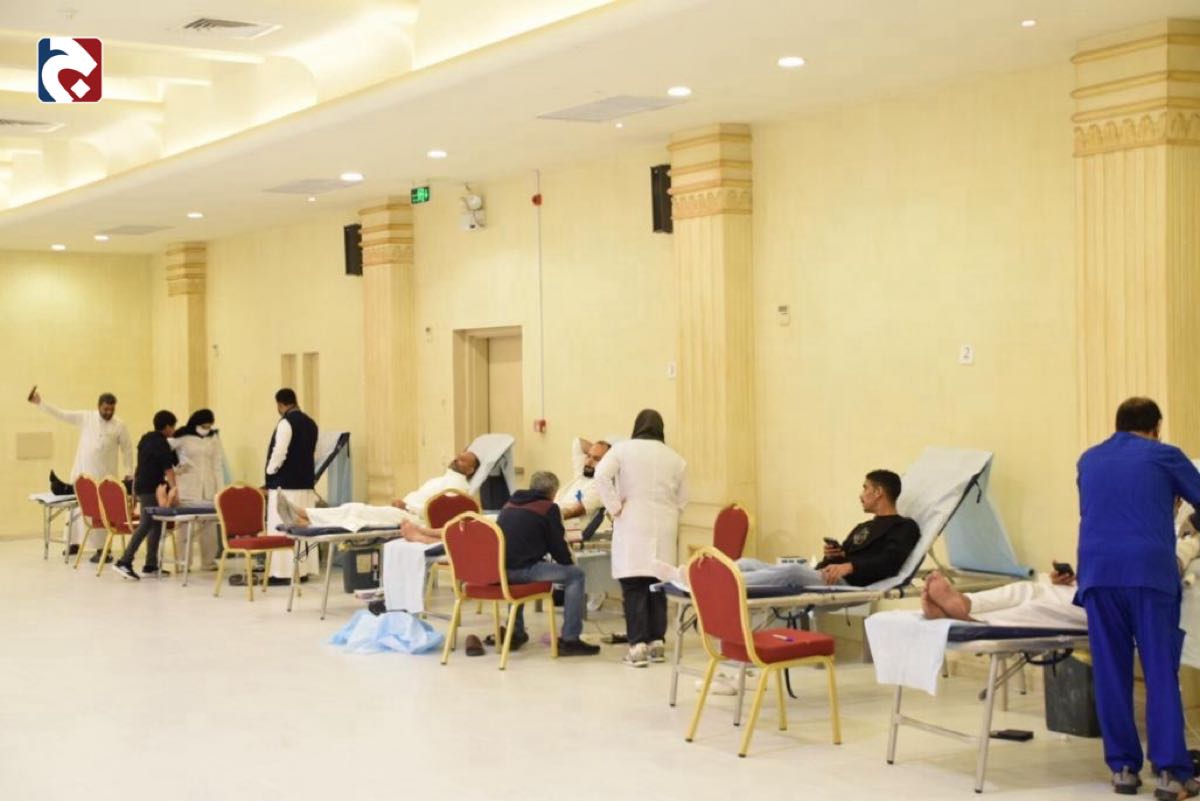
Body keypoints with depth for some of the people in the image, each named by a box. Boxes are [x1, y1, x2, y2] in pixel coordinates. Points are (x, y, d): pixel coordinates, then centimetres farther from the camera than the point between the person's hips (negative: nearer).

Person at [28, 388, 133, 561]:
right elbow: (61, 415, 1)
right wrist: (40, 403, -5)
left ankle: (102, 549, -5)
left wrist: (129, 472, 1)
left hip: (104, 476, -3)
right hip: (81, 472, 3)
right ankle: (74, 543, 26)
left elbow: (127, 449, 4)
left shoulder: (119, 426, -2)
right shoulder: (85, 417, 2)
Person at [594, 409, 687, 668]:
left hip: (632, 527, -3)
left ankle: (638, 646, -10)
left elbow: (601, 475, -14)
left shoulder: (622, 449, 1)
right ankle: (656, 642, 11)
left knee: (634, 587, -4)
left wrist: (615, 507, -7)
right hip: (663, 530, 3)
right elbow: (682, 500, 12)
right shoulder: (675, 458, 11)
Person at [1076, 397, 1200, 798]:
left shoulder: (1088, 460, 21)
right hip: (1149, 572, -3)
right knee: (1161, 674, -1)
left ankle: (1122, 768, 8)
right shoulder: (1164, 456, 8)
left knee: (1111, 674, 6)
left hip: (1097, 572, 3)